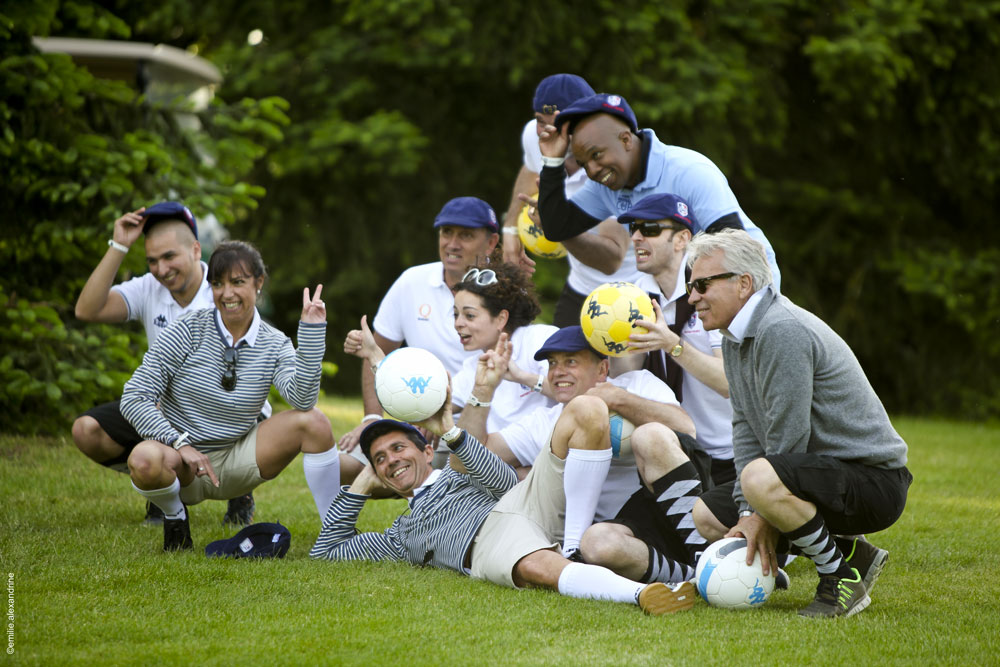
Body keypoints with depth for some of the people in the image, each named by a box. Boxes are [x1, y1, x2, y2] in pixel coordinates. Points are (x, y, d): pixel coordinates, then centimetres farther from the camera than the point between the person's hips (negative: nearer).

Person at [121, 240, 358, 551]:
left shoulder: (274, 345, -1)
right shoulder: (188, 332, -10)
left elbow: (303, 399, -21)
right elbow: (134, 397, -13)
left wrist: (312, 330, -23)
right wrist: (182, 444, -25)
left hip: (238, 461, 2)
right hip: (183, 467, -2)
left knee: (313, 421, -18)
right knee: (145, 460, -38)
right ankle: (174, 515, -2)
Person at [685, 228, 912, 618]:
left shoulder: (782, 331, -22)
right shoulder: (736, 336, 11)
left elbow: (789, 437, -23)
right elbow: (745, 427, 8)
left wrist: (763, 516, -16)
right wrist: (749, 513, -4)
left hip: (873, 482, -11)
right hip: (825, 472, 11)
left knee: (761, 480, -36)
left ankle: (842, 576, -13)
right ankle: (852, 553, 11)